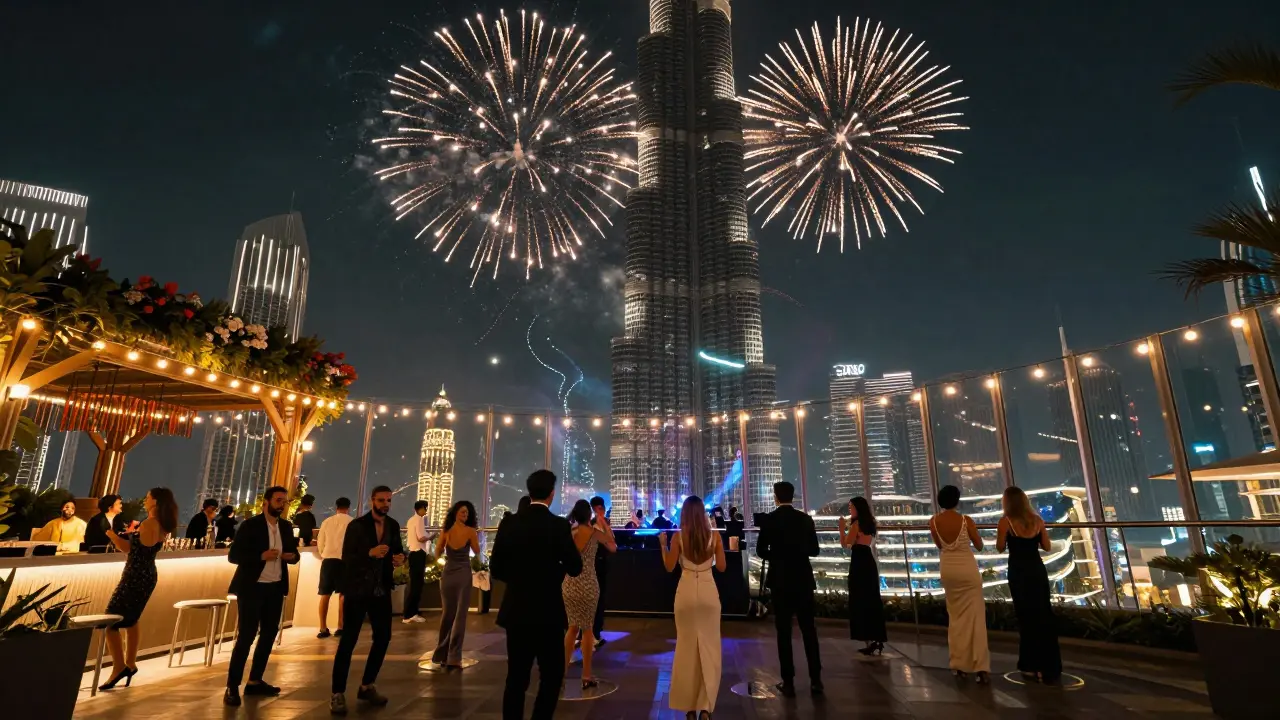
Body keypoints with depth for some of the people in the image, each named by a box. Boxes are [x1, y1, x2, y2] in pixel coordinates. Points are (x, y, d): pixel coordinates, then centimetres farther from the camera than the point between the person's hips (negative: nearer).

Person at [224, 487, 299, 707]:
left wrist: (292, 556, -11)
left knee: (269, 634, 12)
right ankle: (232, 688, 6)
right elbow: (233, 556, -13)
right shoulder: (250, 525, -11)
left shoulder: (286, 527, 6)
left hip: (276, 588, 6)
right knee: (246, 636, -5)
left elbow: (293, 553, 13)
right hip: (252, 588, -6)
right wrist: (261, 556, -26)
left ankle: (255, 682, 26)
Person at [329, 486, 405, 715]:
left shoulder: (393, 525, 4)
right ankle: (337, 694, 10)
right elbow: (346, 559, -16)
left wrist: (401, 557, -9)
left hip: (381, 591, 6)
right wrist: (370, 553, -32)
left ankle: (367, 686, 27)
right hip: (357, 590, -5)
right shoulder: (356, 526, -12)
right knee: (348, 641, -2)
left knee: (383, 637, 11)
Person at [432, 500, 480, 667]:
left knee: (446, 614, 15)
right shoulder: (470, 531, -8)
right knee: (460, 615, 1)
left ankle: (441, 654, 22)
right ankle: (453, 657, -1)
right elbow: (477, 551, 3)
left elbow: (437, 554, 6)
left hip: (447, 575, 4)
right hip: (463, 575, -4)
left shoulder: (446, 531, 1)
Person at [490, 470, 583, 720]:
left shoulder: (509, 524, -2)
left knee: (516, 678, 14)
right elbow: (575, 568, -10)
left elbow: (495, 569, 3)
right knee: (552, 675, 11)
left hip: (516, 611, 4)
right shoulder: (558, 524, -13)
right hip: (547, 611, -4)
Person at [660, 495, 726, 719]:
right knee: (709, 646, 8)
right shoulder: (715, 536, -5)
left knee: (687, 646, 11)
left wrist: (662, 545, 7)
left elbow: (669, 567, -2)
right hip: (708, 592, 0)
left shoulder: (678, 537, -8)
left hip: (686, 592, 0)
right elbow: (721, 567, 2)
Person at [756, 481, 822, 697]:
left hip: (780, 580, -2)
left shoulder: (769, 519, -8)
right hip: (803, 579, 2)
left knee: (784, 631, 3)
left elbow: (761, 550, -6)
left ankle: (788, 682, 6)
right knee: (809, 629, 10)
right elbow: (814, 550, 4)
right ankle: (816, 679, 12)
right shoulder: (805, 518, 0)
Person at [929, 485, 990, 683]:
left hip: (948, 569, 3)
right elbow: (979, 546, 1)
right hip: (968, 568, -3)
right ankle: (981, 667, -4)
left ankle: (959, 664, 18)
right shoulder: (966, 520, -14)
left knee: (956, 617, 15)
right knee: (975, 616, 1)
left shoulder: (934, 521, -5)